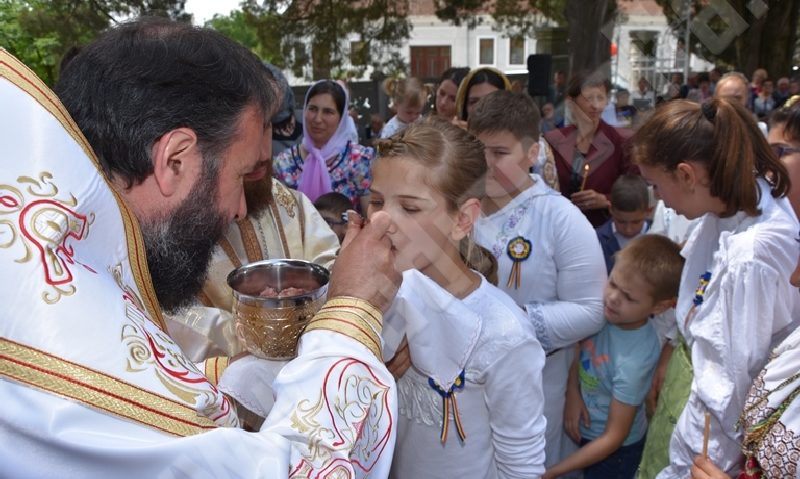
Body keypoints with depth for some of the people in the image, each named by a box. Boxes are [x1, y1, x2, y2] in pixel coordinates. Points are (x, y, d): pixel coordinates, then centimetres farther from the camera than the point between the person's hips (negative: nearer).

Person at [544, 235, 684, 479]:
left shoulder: (633, 360, -34)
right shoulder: (602, 309, -20)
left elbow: (614, 437, -25)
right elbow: (580, 349, 1)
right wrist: (572, 393, -15)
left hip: (615, 450, -5)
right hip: (585, 432, 5)